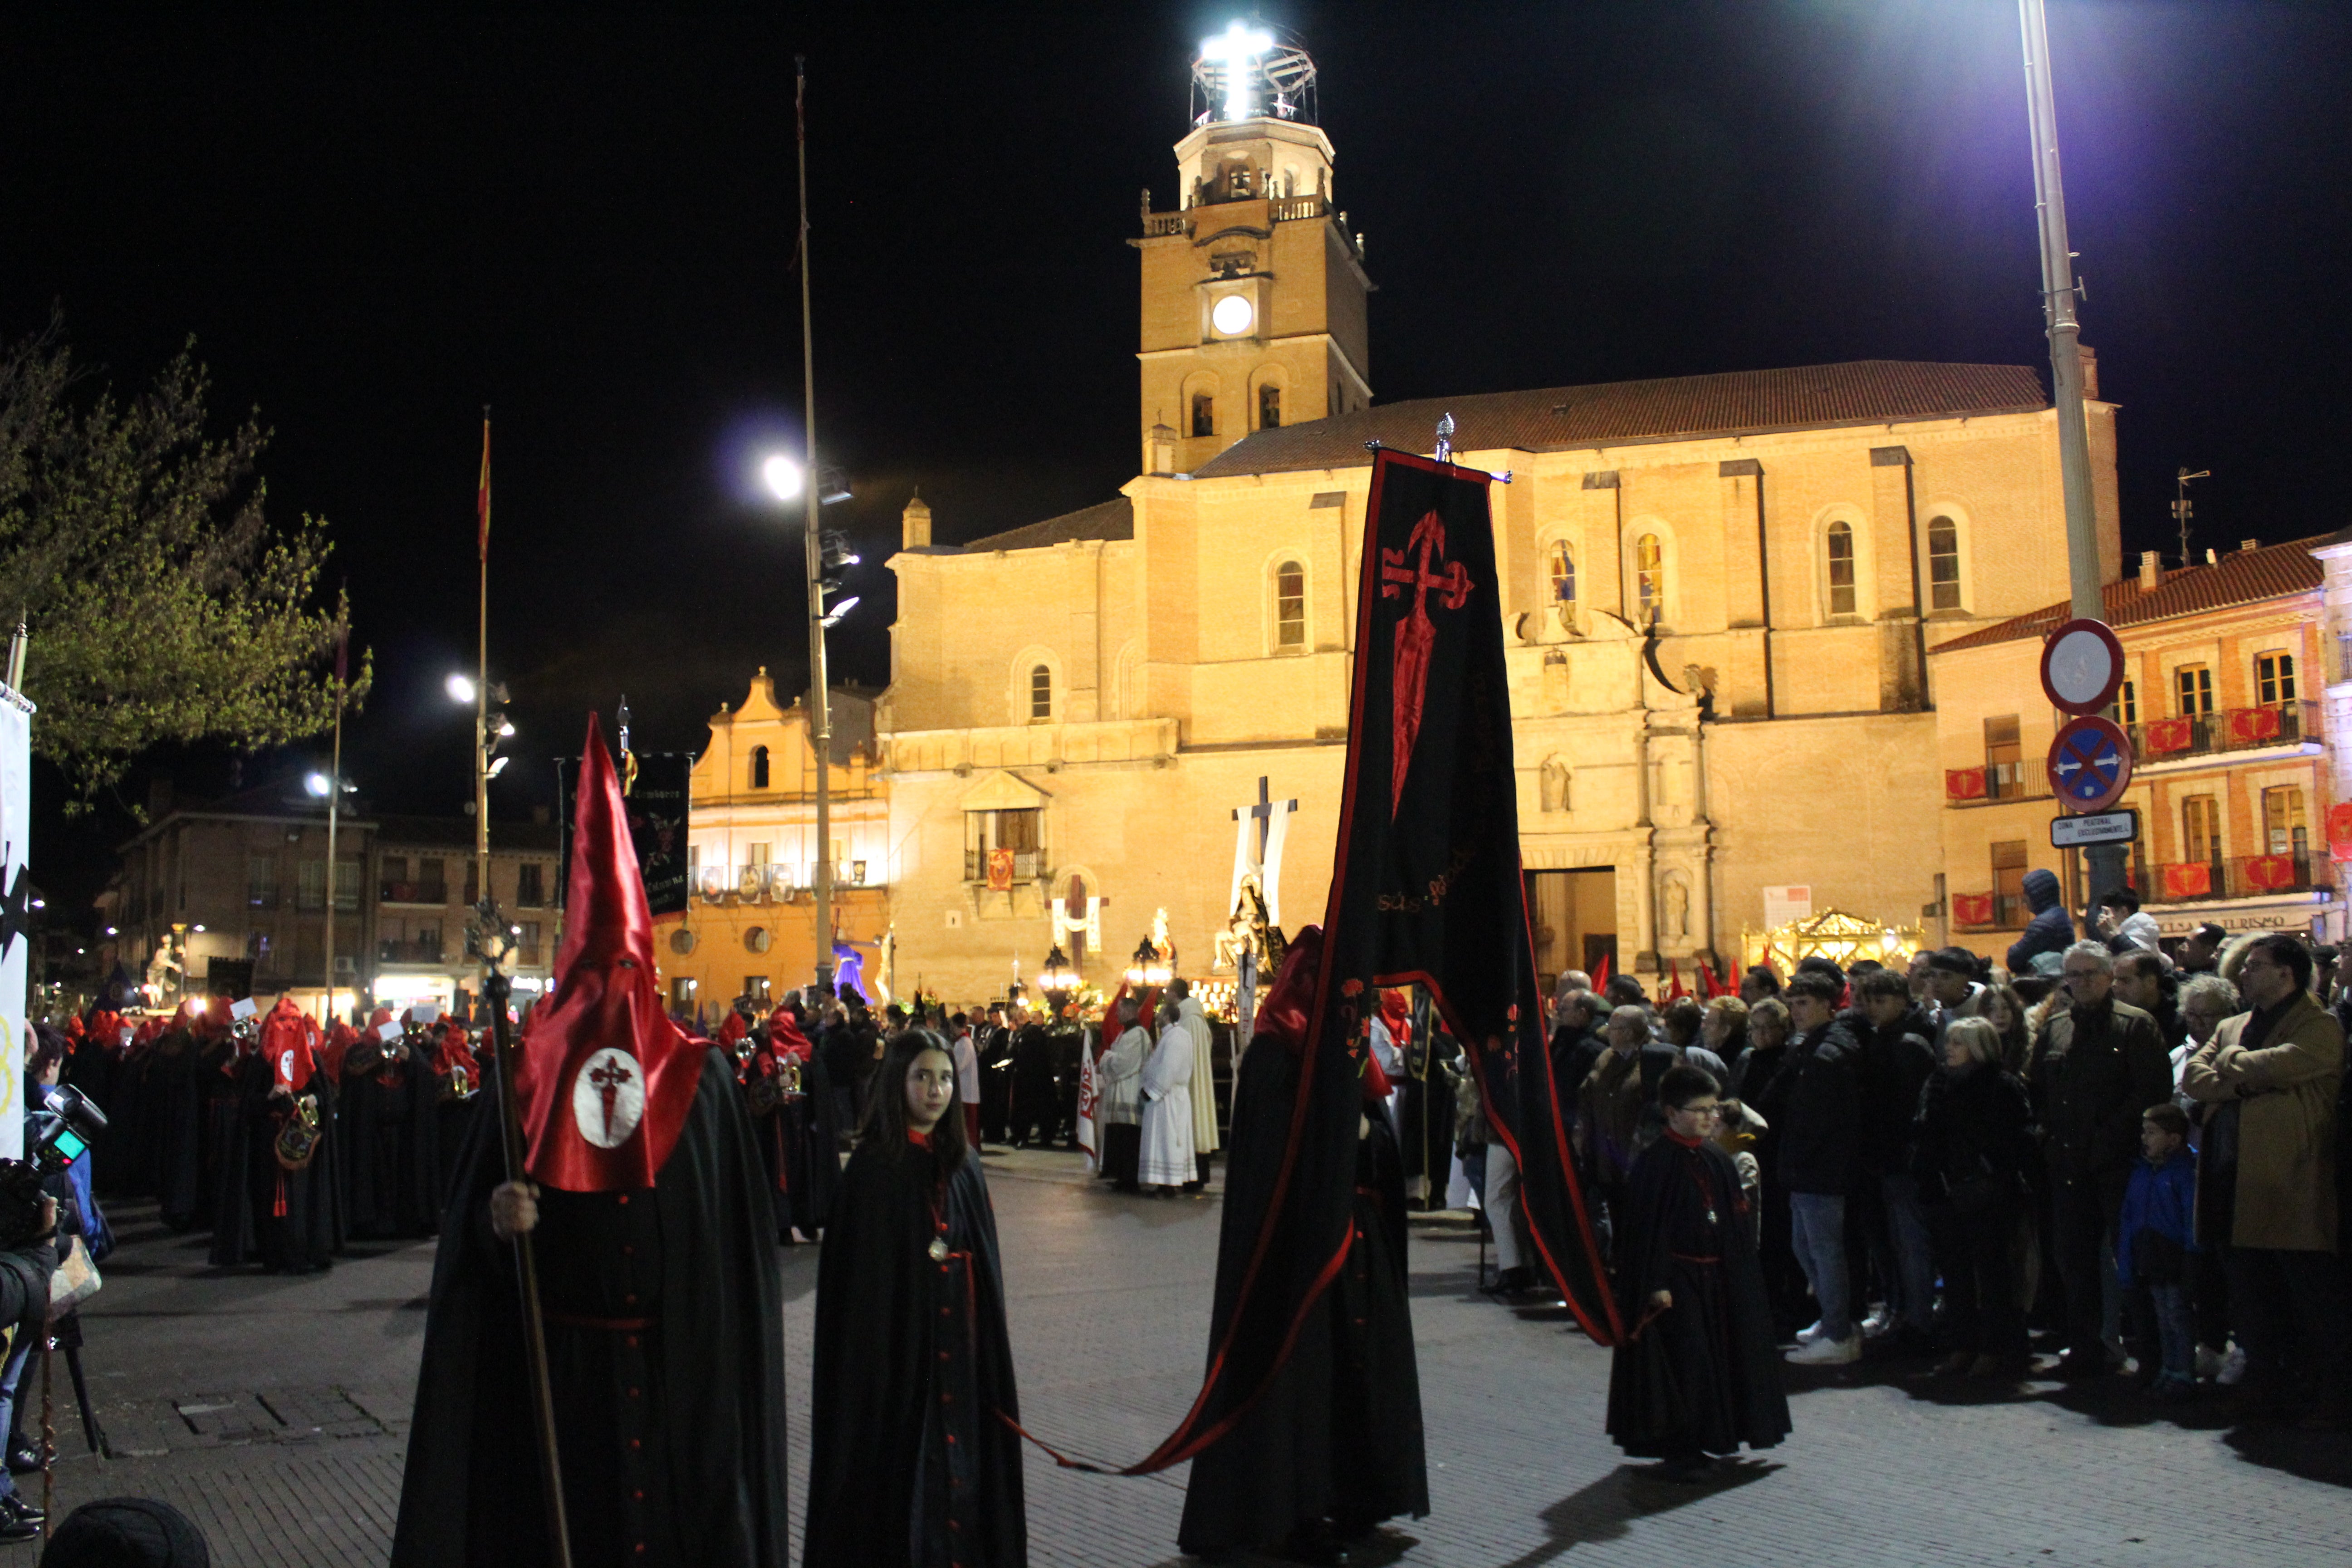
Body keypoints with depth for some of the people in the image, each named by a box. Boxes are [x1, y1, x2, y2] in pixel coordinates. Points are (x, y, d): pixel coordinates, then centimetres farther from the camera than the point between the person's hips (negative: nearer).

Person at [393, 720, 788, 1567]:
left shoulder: (704, 1075, 1)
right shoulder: (527, 1076, 2)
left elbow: (739, 1234, 2)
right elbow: (472, 1227, 4)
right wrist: (496, 1217, -17)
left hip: (683, 1369, 0)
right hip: (557, 1370, 0)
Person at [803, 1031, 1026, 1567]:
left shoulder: (964, 1164, 7)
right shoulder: (874, 1167, -10)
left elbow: (985, 1266, 12)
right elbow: (860, 1278, -11)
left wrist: (987, 1346, 8)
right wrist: (874, 1360, -16)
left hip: (959, 1342, 5)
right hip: (898, 1342, -5)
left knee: (959, 1449, 9)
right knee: (902, 1460, 0)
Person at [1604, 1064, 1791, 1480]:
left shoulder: (1719, 1161, 8)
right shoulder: (1655, 1164, -12)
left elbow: (1736, 1226, 13)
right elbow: (1647, 1229, -14)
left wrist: (1740, 1278, 9)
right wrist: (1656, 1284, -18)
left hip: (1716, 1277, 7)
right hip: (1676, 1277, -7)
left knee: (1718, 1359, 12)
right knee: (1683, 1363, -6)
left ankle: (1697, 1445, 25)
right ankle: (1677, 1451, 4)